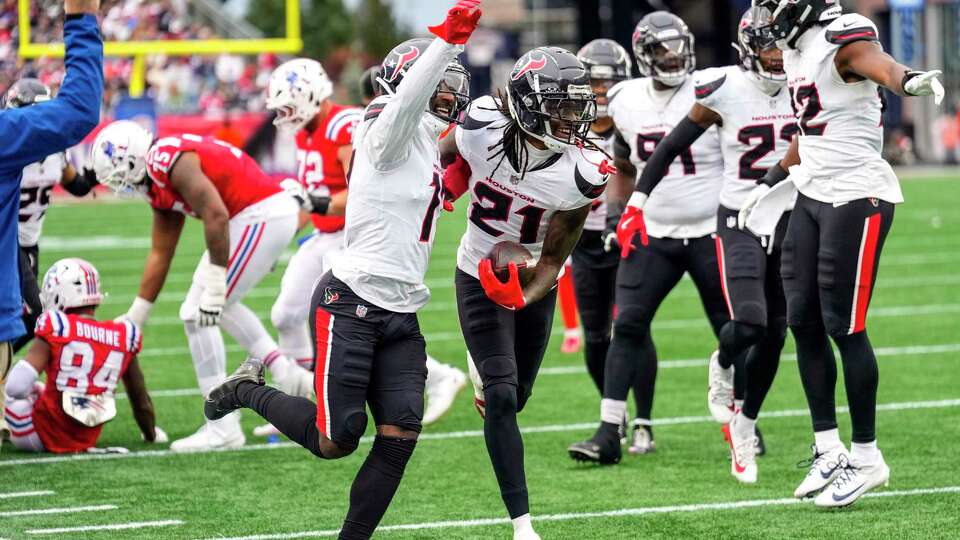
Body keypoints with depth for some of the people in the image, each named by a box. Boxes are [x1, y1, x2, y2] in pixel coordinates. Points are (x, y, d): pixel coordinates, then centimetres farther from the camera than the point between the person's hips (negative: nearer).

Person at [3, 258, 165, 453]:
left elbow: (17, 386, -20)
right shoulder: (123, 337, -1)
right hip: (84, 441, 5)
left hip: (42, 437, -5)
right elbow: (140, 400, 9)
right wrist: (152, 435, 27)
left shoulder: (57, 328, -14)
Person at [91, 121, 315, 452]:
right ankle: (287, 375, 27)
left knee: (199, 315, -6)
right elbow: (160, 255, 22)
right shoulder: (159, 185, 15)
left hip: (263, 217, -10)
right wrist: (134, 318, 26)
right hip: (274, 214, 10)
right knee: (220, 305, 28)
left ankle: (223, 428, -2)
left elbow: (216, 216, -25)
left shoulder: (171, 162, -17)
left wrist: (213, 290, -21)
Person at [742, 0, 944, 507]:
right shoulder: (795, 47, 12)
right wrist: (771, 179, 33)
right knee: (803, 323, 8)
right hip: (812, 196, 9)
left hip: (858, 197, -9)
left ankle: (866, 457, 5)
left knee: (844, 326, -5)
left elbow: (879, 64, -40)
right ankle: (828, 449, 19)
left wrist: (908, 81, -62)